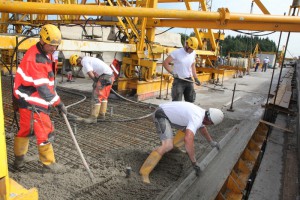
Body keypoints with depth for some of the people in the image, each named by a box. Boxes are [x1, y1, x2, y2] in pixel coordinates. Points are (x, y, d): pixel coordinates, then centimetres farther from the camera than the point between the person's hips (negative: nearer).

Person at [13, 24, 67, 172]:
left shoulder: (45, 53, 7)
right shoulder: (35, 58, -24)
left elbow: (48, 79, 16)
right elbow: (42, 86, -25)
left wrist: (54, 96, 14)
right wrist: (58, 102, -21)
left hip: (35, 99, 9)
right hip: (31, 101, -9)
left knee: (26, 129, 19)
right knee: (44, 131, -2)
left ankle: (19, 158, 34)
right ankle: (48, 163, 12)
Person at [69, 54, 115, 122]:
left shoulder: (84, 62, -7)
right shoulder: (88, 59, 23)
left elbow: (91, 75, -16)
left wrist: (96, 82, 3)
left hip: (105, 76, -10)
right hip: (111, 75, 10)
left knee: (96, 96, -5)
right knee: (104, 96, 20)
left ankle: (93, 118, -2)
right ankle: (102, 114, 31)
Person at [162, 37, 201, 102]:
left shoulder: (193, 54, 5)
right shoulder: (176, 53, -12)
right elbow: (165, 63, -11)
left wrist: (196, 78, 12)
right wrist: (172, 72, -21)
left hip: (189, 80, 6)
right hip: (179, 81, -5)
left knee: (190, 101, 12)